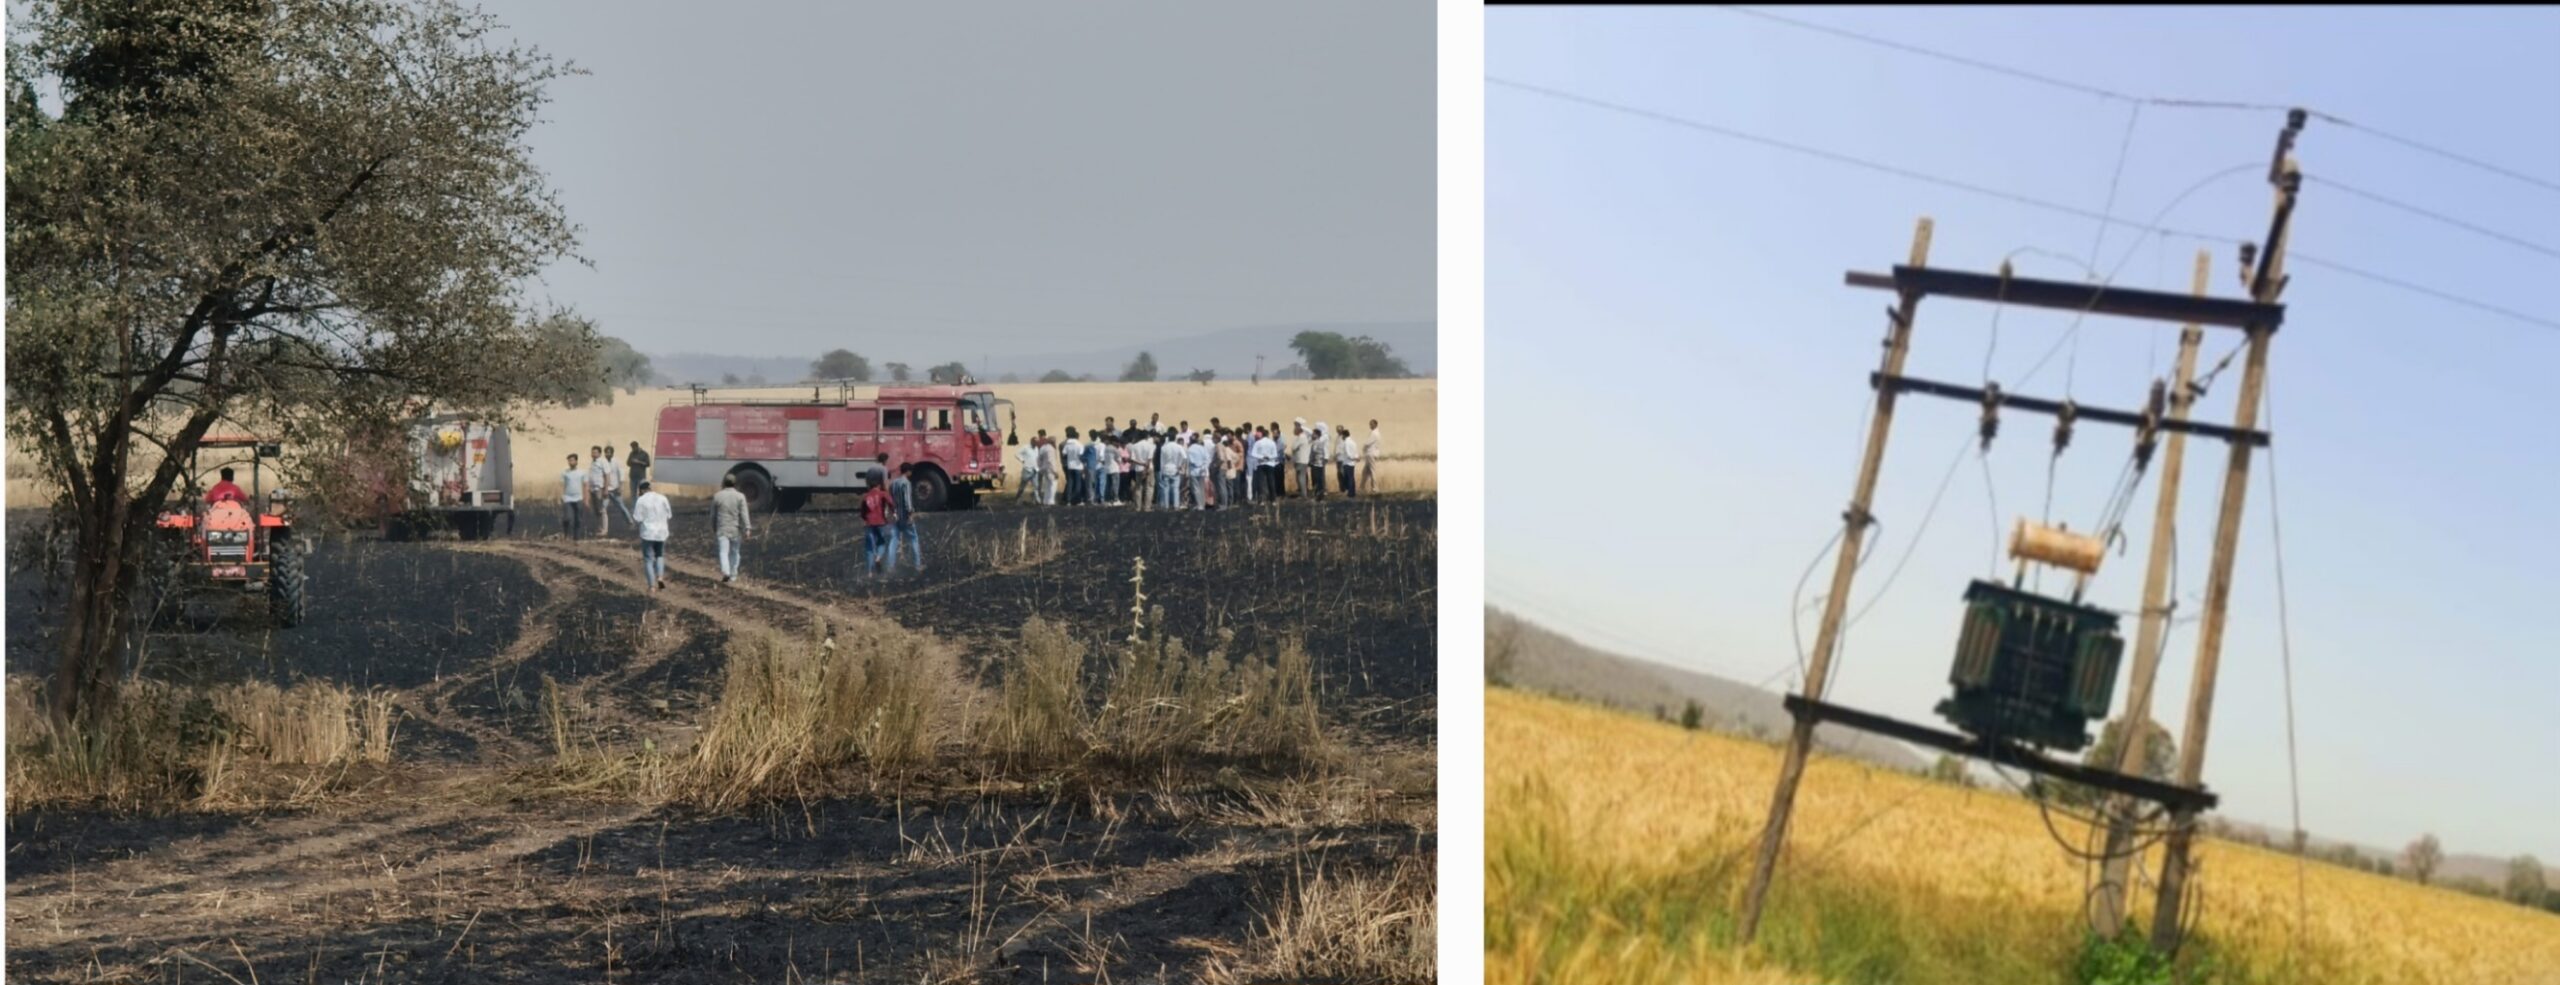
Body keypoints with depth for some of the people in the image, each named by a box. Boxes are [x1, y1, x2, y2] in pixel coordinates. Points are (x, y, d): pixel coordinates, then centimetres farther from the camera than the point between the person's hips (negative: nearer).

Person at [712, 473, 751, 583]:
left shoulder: (717, 496, 2)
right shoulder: (740, 496, -4)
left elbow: (713, 515, 9)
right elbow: (744, 514, -12)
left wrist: (713, 529, 21)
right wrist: (747, 529, -16)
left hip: (722, 529, 0)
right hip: (736, 529, 0)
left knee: (724, 552, -7)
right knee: (734, 552, 14)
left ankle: (725, 572, -28)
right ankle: (733, 575, 22)